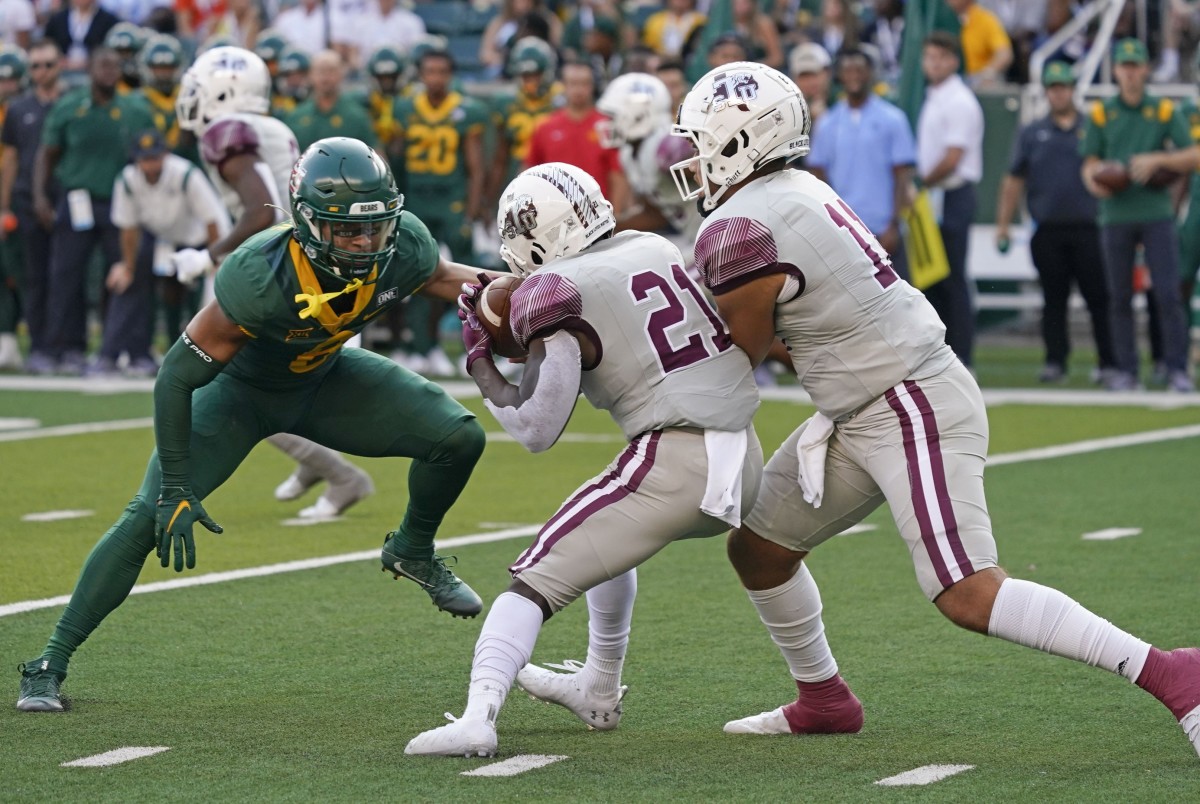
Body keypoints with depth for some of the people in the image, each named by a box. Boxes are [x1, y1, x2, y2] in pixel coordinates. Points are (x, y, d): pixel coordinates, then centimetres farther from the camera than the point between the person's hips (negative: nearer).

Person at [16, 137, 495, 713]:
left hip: (324, 380, 4)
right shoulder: (260, 277, -40)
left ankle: (413, 552, 20)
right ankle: (51, 662, -4)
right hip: (239, 389, -4)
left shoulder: (402, 248, -28)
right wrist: (176, 489, -27)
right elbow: (177, 377, -30)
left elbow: (438, 276, -1)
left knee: (458, 437, -9)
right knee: (152, 515, -15)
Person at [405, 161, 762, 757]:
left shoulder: (557, 293, -7)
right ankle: (599, 691, 44)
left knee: (540, 577, -4)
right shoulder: (657, 248, 13)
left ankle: (477, 718, -22)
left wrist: (478, 359, 7)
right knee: (609, 536, 33)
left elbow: (535, 429, -7)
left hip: (676, 463, -8)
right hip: (744, 461, 8)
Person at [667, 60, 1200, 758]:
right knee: (757, 547, 16)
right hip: (864, 415, 10)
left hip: (913, 410, -10)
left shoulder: (738, 234, -19)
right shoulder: (797, 191, 8)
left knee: (969, 596, -17)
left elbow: (739, 360, -7)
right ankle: (824, 701, 34)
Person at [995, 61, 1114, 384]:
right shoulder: (1032, 134, 14)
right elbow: (1014, 181, 14)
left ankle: (1109, 361, 0)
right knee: (1054, 299, 4)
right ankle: (1055, 361, 8)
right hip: (1047, 231, 1)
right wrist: (1003, 226, 7)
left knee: (1099, 297, -4)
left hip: (1088, 228, -1)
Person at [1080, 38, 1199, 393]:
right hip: (1115, 215, 1)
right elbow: (1089, 164, 8)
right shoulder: (1101, 114, 10)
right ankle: (1125, 371, 8)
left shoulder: (1165, 111, 7)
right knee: (1119, 297, 3)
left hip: (1156, 213, -1)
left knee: (1168, 294, -8)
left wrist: (1157, 160, -14)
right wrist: (1095, 181, -15)